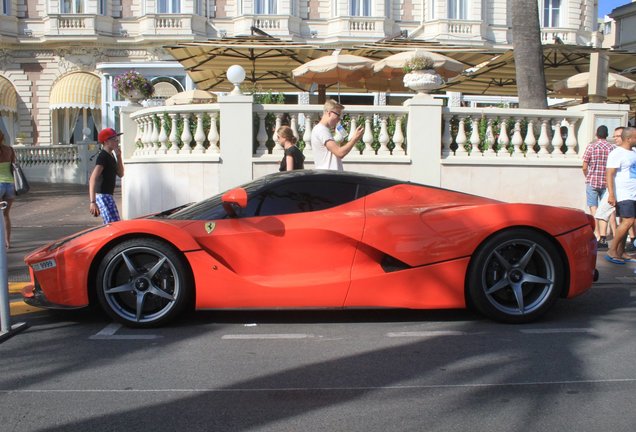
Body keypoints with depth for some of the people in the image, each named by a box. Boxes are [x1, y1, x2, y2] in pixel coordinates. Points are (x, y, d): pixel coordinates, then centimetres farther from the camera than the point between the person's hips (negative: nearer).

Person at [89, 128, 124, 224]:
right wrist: (92, 202, -34)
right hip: (103, 195, -10)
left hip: (107, 195, 10)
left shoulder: (110, 156, 14)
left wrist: (119, 156, 2)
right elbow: (93, 179, -25)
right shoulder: (103, 156, -16)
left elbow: (120, 174, 16)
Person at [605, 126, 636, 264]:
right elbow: (610, 175, -17)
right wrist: (611, 194, -25)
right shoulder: (617, 154, -11)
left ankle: (620, 252, 12)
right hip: (623, 195, -8)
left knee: (625, 223, 8)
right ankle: (612, 251, -11)